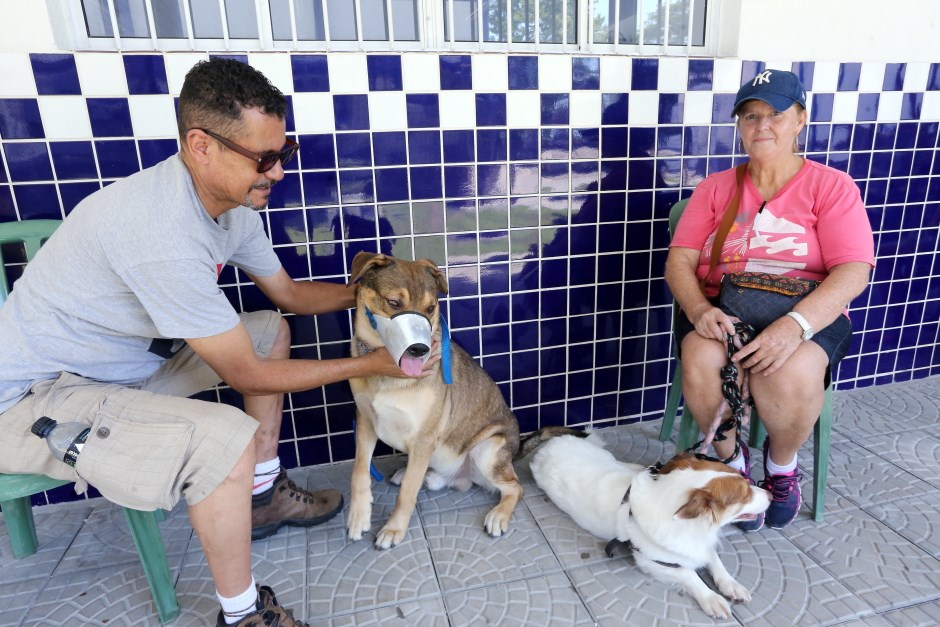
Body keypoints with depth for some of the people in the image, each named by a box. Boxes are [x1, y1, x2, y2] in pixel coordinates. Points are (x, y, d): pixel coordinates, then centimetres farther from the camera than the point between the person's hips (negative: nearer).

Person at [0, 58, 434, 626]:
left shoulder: (234, 201, -7)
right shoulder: (162, 232, -35)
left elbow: (289, 293, 8)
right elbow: (245, 374, -27)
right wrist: (373, 364, -21)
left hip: (126, 357, 9)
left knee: (272, 329, 10)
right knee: (228, 438, -31)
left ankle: (263, 497, 19)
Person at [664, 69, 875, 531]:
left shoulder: (831, 186, 4)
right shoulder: (715, 188, 11)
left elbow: (853, 270, -9)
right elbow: (680, 260, 0)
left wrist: (797, 323, -28)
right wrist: (699, 309, -22)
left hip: (808, 314, -1)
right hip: (719, 311, 2)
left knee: (789, 376, -34)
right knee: (701, 365, -32)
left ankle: (782, 464, 3)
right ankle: (732, 460, -1)